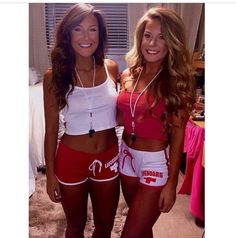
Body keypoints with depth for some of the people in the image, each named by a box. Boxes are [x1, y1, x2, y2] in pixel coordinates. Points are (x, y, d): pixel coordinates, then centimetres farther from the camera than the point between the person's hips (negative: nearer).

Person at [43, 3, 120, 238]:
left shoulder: (111, 68, -4)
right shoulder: (54, 75, -12)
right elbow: (51, 129, -6)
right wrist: (50, 174, -2)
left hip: (108, 157, 3)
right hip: (71, 159, -2)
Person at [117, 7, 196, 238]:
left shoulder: (177, 82, -13)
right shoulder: (128, 75, -1)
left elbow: (178, 135, -12)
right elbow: (122, 118, 8)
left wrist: (172, 182, -10)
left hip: (156, 162, -5)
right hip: (127, 156, 5)